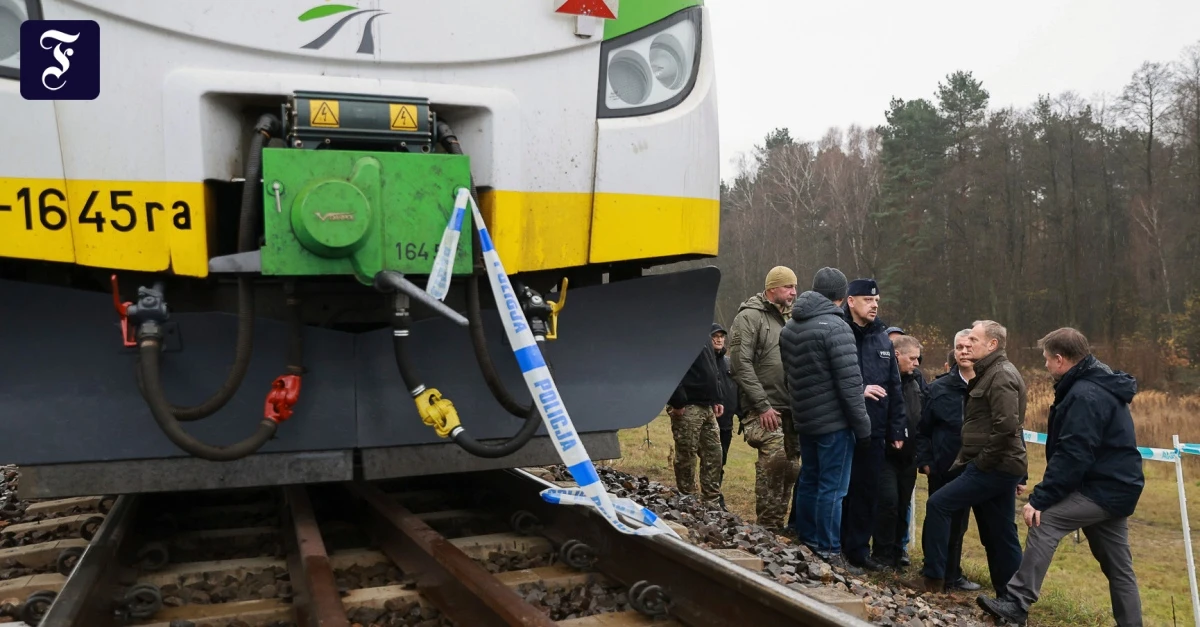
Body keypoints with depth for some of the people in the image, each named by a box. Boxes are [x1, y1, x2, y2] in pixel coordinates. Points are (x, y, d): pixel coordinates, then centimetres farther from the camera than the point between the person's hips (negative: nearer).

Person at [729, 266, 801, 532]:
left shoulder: (785, 320, 20)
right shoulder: (749, 317, -7)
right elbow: (741, 365, -15)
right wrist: (762, 405, -18)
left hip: (788, 409, 8)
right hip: (764, 409, -8)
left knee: (791, 467, 8)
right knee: (774, 459, -20)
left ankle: (778, 524, 19)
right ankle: (768, 526, -10)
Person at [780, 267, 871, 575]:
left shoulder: (789, 328, 10)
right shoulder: (835, 327, -16)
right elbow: (849, 382, -18)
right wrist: (862, 425, -12)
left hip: (804, 420, 8)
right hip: (834, 422, -8)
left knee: (808, 481, 16)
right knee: (832, 488, -2)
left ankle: (806, 542, 25)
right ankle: (829, 553, 2)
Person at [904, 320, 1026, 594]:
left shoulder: (1002, 376, -14)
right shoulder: (990, 373, 18)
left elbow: (1006, 426, -24)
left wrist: (983, 461, -17)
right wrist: (969, 457, 14)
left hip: (994, 467, -10)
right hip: (999, 466, 10)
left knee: (938, 504, -9)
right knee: (1000, 535, 12)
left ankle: (933, 578, -2)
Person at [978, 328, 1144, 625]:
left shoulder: (1085, 395, -19)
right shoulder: (1100, 385, 14)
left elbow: (1071, 456, -25)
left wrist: (1040, 499, -23)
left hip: (1103, 488, -10)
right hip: (1115, 485, 10)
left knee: (1044, 521, -15)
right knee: (1117, 565, 14)